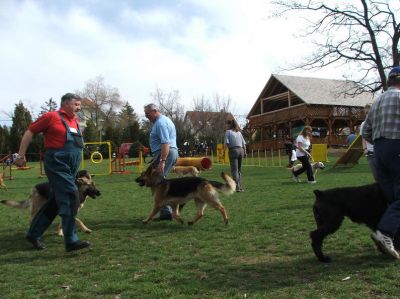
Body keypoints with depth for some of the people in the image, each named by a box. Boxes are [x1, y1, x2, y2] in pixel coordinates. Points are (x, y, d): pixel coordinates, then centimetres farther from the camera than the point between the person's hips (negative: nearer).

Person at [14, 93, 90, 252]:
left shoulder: (75, 120, 16)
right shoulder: (51, 117, -4)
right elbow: (30, 132, 1)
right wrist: (21, 155, -1)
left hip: (71, 168, 8)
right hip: (57, 164, -8)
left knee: (54, 202, 13)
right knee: (71, 197, -14)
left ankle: (34, 233, 27)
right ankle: (71, 240, -8)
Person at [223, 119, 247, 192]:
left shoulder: (228, 131, 2)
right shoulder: (239, 132, 19)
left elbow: (226, 142, -9)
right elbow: (244, 143, 14)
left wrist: (224, 151, -6)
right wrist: (245, 152, 15)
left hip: (233, 150, -6)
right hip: (241, 150, 6)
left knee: (234, 170, -6)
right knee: (239, 170, 14)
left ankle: (237, 187, -14)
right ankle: (240, 186, 13)